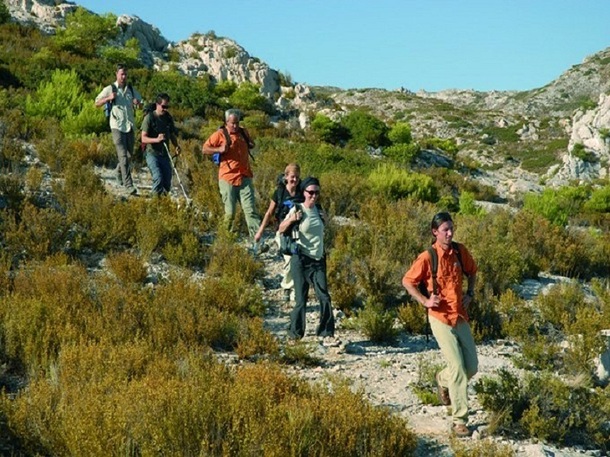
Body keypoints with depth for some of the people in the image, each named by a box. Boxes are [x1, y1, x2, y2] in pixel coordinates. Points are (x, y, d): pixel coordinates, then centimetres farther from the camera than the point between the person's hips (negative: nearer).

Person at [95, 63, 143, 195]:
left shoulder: (131, 89, 13)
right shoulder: (110, 89, 1)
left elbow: (140, 104, 21)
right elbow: (97, 103, 3)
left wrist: (138, 103, -3)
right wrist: (108, 98, -15)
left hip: (130, 126, 5)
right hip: (117, 126, -5)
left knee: (129, 155, 14)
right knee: (123, 156, -12)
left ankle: (119, 171, 42)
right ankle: (128, 185, -16)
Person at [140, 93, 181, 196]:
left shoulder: (168, 118, 9)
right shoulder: (149, 117, -8)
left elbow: (172, 135, 21)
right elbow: (144, 138, -12)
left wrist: (176, 146, 1)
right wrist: (156, 139, -30)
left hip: (165, 155, 5)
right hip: (152, 154, -5)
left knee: (167, 183, 2)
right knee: (158, 179, -22)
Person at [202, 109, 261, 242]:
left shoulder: (243, 132, 12)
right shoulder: (220, 134, -4)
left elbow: (251, 144, 31)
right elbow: (204, 149, -6)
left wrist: (250, 145, 7)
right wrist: (219, 149, -21)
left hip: (245, 177, 4)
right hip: (228, 178, -4)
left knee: (250, 209, -2)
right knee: (229, 211, 2)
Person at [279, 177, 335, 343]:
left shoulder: (318, 209, 9)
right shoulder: (297, 209, -7)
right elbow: (281, 229, -11)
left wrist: (324, 218, 10)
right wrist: (291, 219, -27)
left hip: (318, 260, 5)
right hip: (301, 260, -4)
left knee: (324, 297, -5)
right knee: (301, 299, 0)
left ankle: (326, 334, 0)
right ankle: (295, 334, 14)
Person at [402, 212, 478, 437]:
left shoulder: (460, 251, 2)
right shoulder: (427, 257, -12)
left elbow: (472, 271, 21)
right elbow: (407, 281, -2)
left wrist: (470, 294, 7)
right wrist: (425, 301, -11)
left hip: (461, 316, 5)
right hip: (440, 318, -5)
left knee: (472, 367, 9)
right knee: (458, 368, -11)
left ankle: (443, 380, 40)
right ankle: (460, 420, -2)